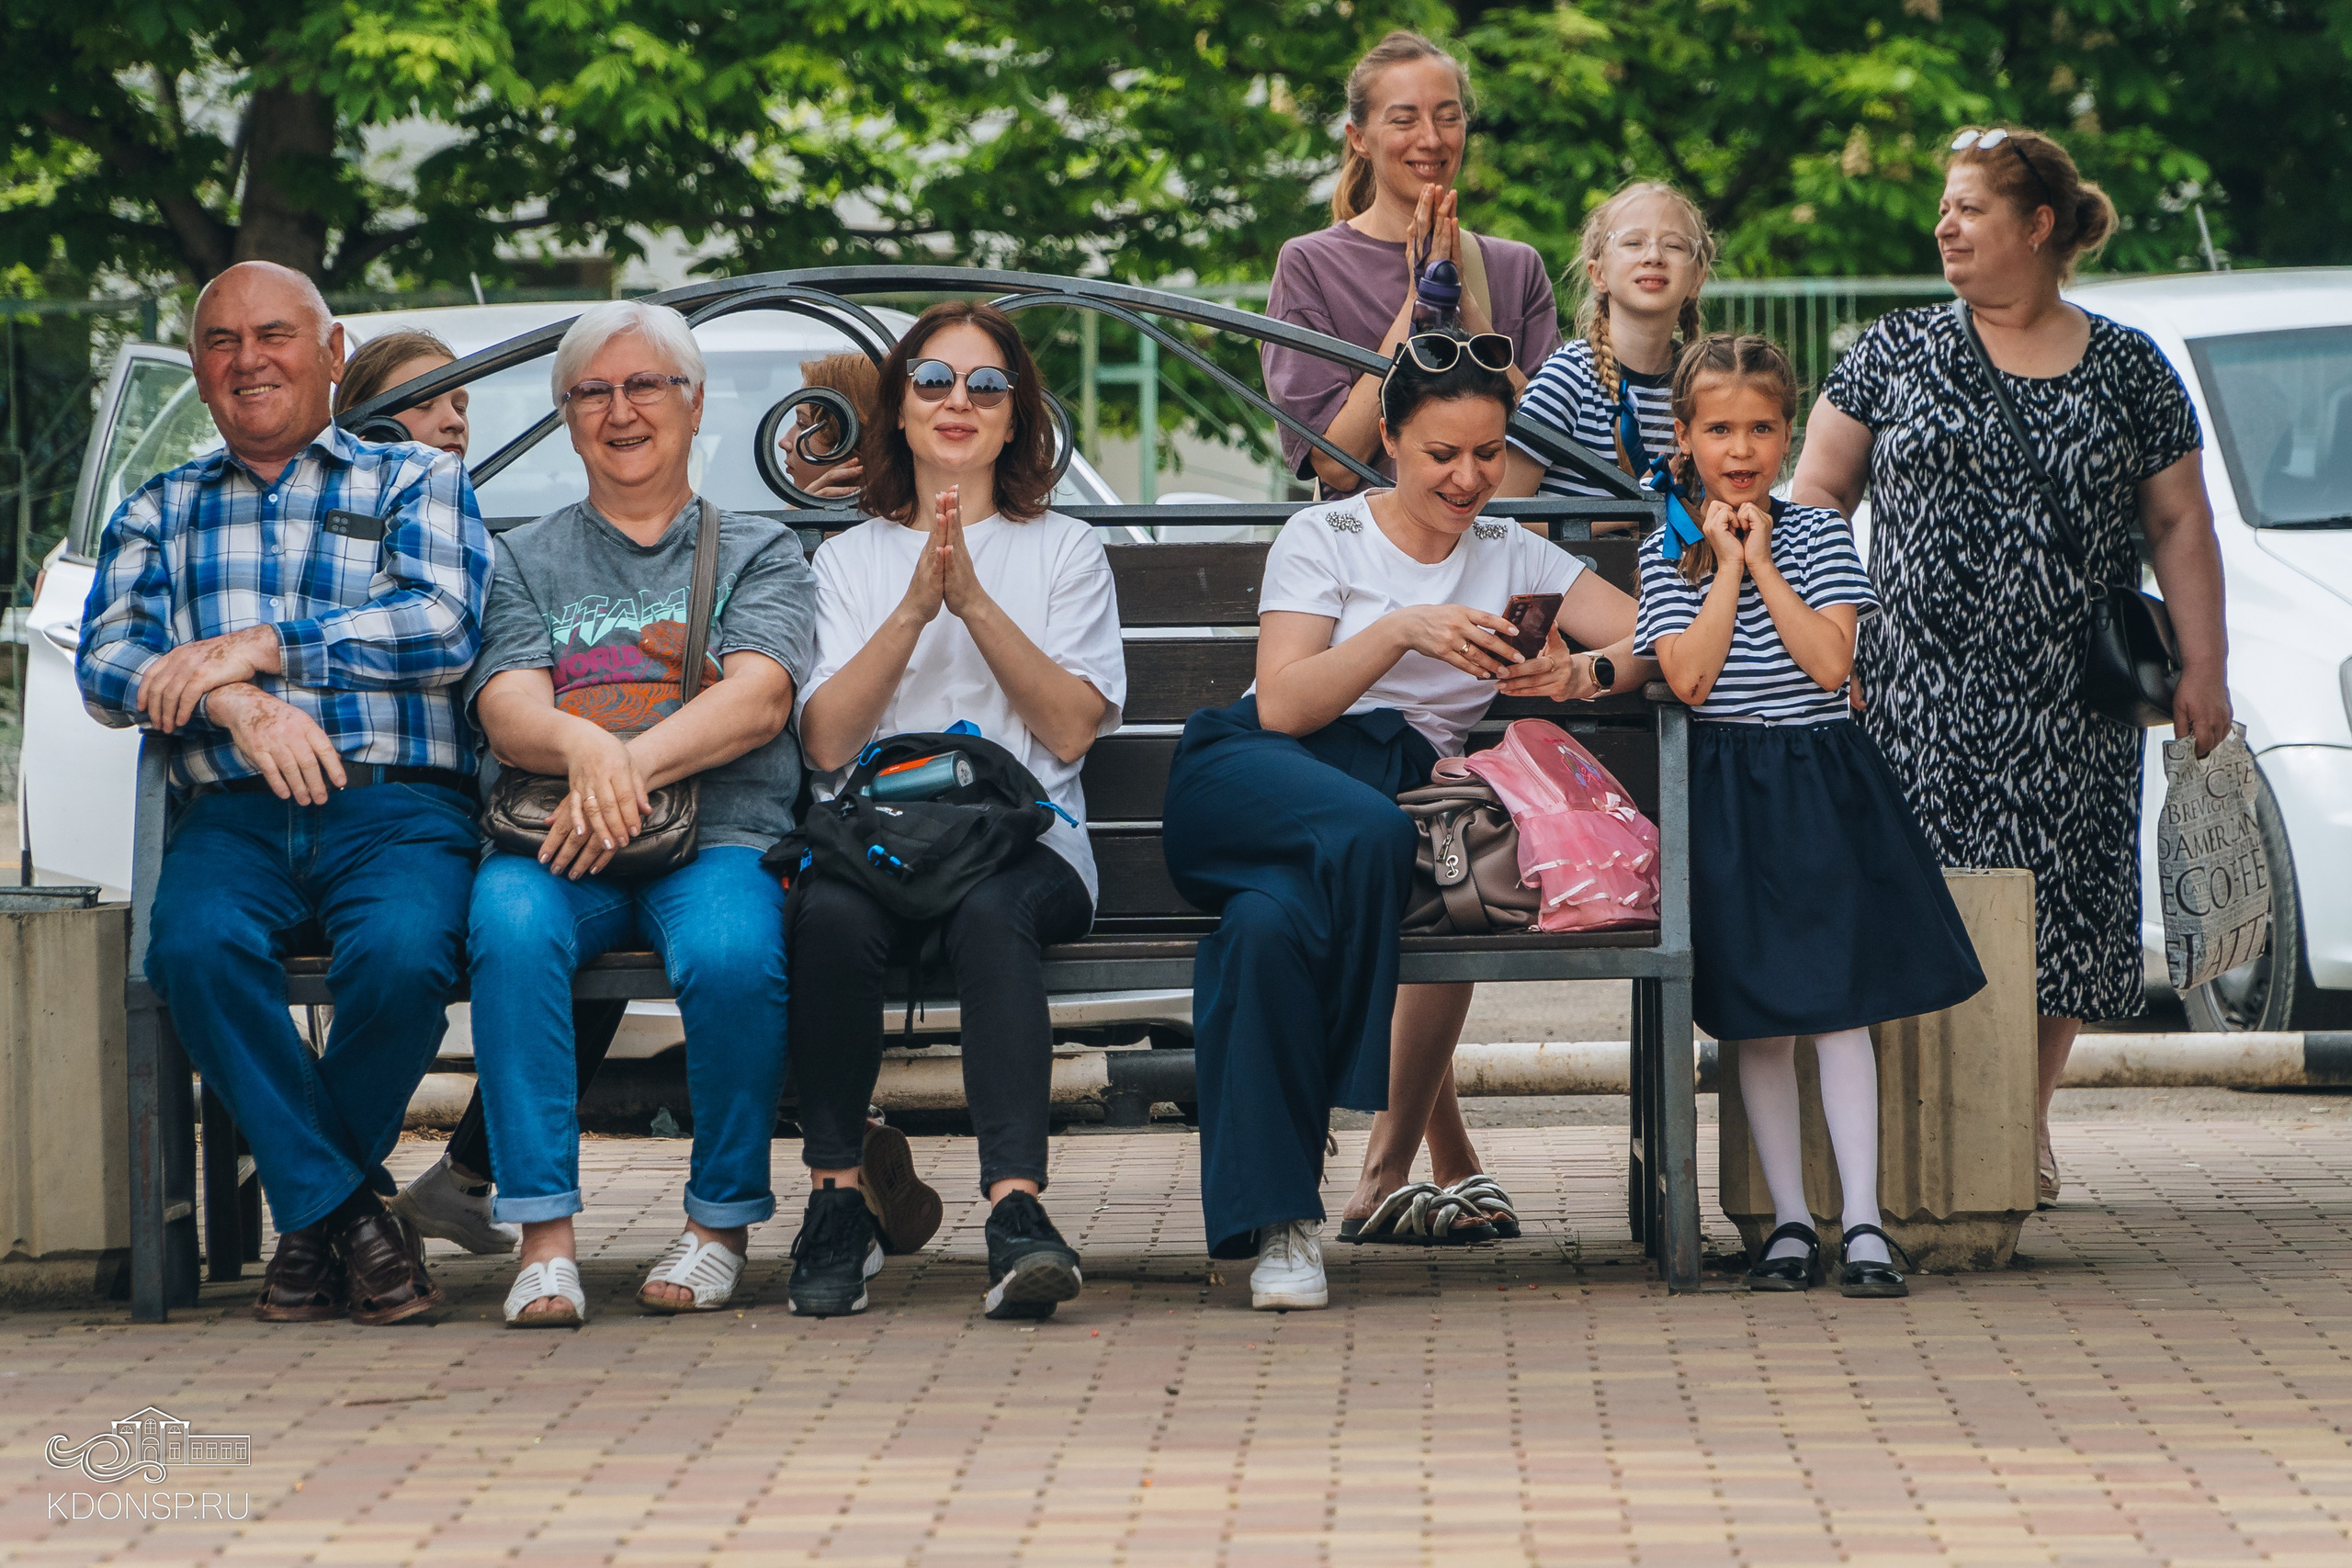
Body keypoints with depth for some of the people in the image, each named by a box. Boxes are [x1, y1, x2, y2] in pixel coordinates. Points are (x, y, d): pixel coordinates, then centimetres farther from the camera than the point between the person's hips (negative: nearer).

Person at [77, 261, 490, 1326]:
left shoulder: (417, 483, 16)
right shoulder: (158, 513, 24)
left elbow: (446, 626, -3)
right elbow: (107, 667, 8)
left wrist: (258, 650, -8)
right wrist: (237, 705, -13)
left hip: (397, 806, -2)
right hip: (234, 813, 2)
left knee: (400, 953, -35)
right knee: (197, 946, -34)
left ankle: (306, 1208, -10)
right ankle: (345, 1209, -21)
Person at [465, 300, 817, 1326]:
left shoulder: (759, 552, 17)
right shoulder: (524, 561, 20)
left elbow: (758, 700, -2)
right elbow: (508, 712, 3)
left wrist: (635, 763, -21)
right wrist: (582, 746, -22)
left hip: (715, 834, -1)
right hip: (556, 846, 1)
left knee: (730, 953, -36)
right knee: (510, 928, -35)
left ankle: (722, 1220, -15)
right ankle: (544, 1236, -33)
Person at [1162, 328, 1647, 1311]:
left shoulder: (1513, 557, 21)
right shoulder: (1324, 538, 13)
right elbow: (1282, 705, 0)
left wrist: (1577, 674, -11)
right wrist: (1403, 629, -14)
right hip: (1252, 782, -1)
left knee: (1274, 924, -37)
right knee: (1366, 830, -39)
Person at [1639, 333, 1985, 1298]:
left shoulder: (1818, 535, 4)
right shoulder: (1669, 552, 3)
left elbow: (1830, 663, -9)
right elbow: (1689, 677, -11)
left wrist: (1765, 564, -8)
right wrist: (1729, 568, -9)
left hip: (1822, 780, 0)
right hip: (1727, 794, 0)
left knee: (1838, 1004, -8)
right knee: (1757, 1018, 1)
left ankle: (1862, 1221, -10)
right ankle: (1789, 1219, 8)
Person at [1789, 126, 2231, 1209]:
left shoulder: (2127, 369, 8)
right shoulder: (1896, 355, 8)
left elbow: (2179, 524, 8)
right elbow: (1818, 491, 7)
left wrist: (2204, 668, 0)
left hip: (2073, 702, 1)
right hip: (1923, 697, 0)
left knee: (2059, 908, -1)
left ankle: (2026, 1128, 10)